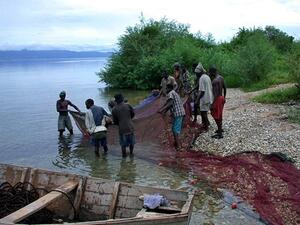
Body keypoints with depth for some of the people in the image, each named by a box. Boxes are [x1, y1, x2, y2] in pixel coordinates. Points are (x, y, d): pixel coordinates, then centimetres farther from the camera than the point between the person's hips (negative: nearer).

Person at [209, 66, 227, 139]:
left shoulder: (215, 81, -24)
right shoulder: (221, 77, 5)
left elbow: (216, 93, -28)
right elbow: (224, 88, 15)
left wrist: (213, 104, -27)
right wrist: (224, 98, 26)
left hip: (218, 98, -9)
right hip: (221, 97, 9)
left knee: (217, 116, -1)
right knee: (219, 115, 23)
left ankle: (220, 134, 5)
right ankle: (220, 129, 38)